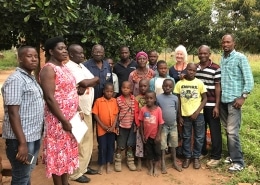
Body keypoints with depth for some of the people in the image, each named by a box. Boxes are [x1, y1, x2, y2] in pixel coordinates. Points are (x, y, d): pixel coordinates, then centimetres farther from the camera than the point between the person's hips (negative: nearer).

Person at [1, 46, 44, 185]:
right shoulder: (15, 80, -16)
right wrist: (22, 143, -24)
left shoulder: (31, 78, 12)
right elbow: (13, 113, -21)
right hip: (21, 138, -8)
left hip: (34, 136, 9)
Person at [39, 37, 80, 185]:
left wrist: (79, 110, 9)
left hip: (71, 118, 9)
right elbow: (50, 98, -20)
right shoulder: (48, 69, -14)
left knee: (68, 151, 17)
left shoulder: (64, 67, 12)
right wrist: (64, 120, -20)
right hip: (58, 120, -9)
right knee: (58, 153, 4)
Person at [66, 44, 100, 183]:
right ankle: (76, 173, 11)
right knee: (79, 142, -2)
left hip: (87, 108, 9)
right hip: (78, 109, -9)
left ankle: (83, 166, 31)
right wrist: (95, 79, -4)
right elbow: (85, 83, -25)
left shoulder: (81, 66, 15)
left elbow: (95, 82, 7)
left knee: (87, 139, 16)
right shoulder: (70, 67, -15)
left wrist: (85, 85, -15)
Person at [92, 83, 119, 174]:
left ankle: (108, 164, 26)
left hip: (112, 129, 3)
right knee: (102, 147, 4)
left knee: (111, 146, 11)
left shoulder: (114, 101, 0)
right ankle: (101, 165, 20)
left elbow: (116, 114, 1)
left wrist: (113, 126, -10)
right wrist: (103, 126, -12)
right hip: (102, 129, -3)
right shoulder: (98, 101, -8)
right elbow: (95, 115, -7)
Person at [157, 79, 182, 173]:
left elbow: (177, 110, 9)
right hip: (163, 125, -2)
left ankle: (174, 162, 28)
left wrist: (174, 119, 8)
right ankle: (163, 164, 15)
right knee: (162, 145, 5)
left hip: (173, 125, 3)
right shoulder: (158, 97, -9)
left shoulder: (175, 98, -2)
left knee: (173, 144, 15)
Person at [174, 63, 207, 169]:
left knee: (199, 137, 8)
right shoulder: (179, 83, -2)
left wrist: (197, 112, -13)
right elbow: (178, 101, 2)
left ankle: (196, 157, 23)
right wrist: (179, 116, -1)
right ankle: (187, 157, 25)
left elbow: (204, 99, -2)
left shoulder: (199, 83, -4)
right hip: (185, 115, 1)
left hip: (198, 115, 0)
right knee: (186, 137, 11)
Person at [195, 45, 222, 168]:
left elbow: (218, 87, -7)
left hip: (211, 105, -4)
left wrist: (217, 106, -10)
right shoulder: (194, 67, 6)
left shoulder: (216, 68, -7)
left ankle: (216, 157, 14)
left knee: (214, 131, 4)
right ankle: (201, 152, 30)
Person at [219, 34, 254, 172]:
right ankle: (232, 155, 24)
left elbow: (249, 79, -8)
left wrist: (243, 97, -13)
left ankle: (238, 161, 4)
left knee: (232, 131, -6)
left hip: (234, 100, -6)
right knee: (227, 130, 11)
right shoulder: (222, 58, 11)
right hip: (222, 100, 6)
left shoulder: (240, 58, -5)